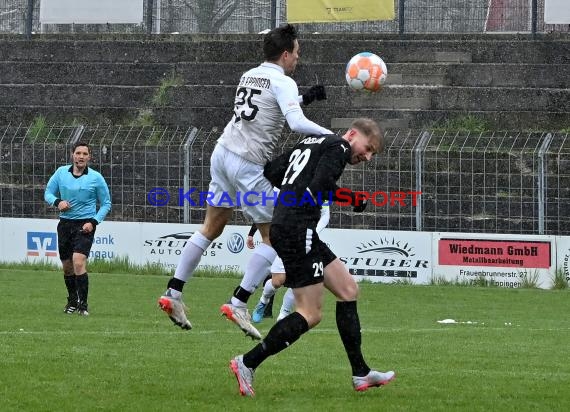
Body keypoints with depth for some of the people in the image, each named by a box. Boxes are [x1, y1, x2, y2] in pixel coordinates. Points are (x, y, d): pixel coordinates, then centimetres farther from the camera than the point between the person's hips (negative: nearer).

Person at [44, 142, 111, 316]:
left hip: (85, 225, -4)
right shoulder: (61, 172, 4)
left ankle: (83, 304, -16)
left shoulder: (96, 178, -3)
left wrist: (94, 221, -9)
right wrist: (57, 202, -10)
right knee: (67, 267, 10)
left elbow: (106, 203, 5)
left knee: (79, 262, -21)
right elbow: (48, 193, 13)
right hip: (65, 223, 4)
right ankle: (72, 301, 29)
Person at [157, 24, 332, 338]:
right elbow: (297, 124, -23)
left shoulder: (249, 76, 16)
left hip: (223, 152, 8)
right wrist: (330, 135, -16)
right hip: (249, 164, -8)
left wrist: (305, 98, 30)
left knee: (211, 228, 17)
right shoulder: (283, 83, -8)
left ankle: (173, 294, 13)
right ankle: (238, 304, -6)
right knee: (273, 235, 2)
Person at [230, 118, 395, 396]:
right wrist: (353, 199, -5)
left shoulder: (308, 143, 23)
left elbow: (271, 173, 20)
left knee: (348, 290, 14)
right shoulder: (338, 148, -4)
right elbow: (319, 187, -18)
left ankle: (361, 374, 16)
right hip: (297, 229, -11)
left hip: (283, 225, 11)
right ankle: (247, 364, -7)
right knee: (310, 314, -7)